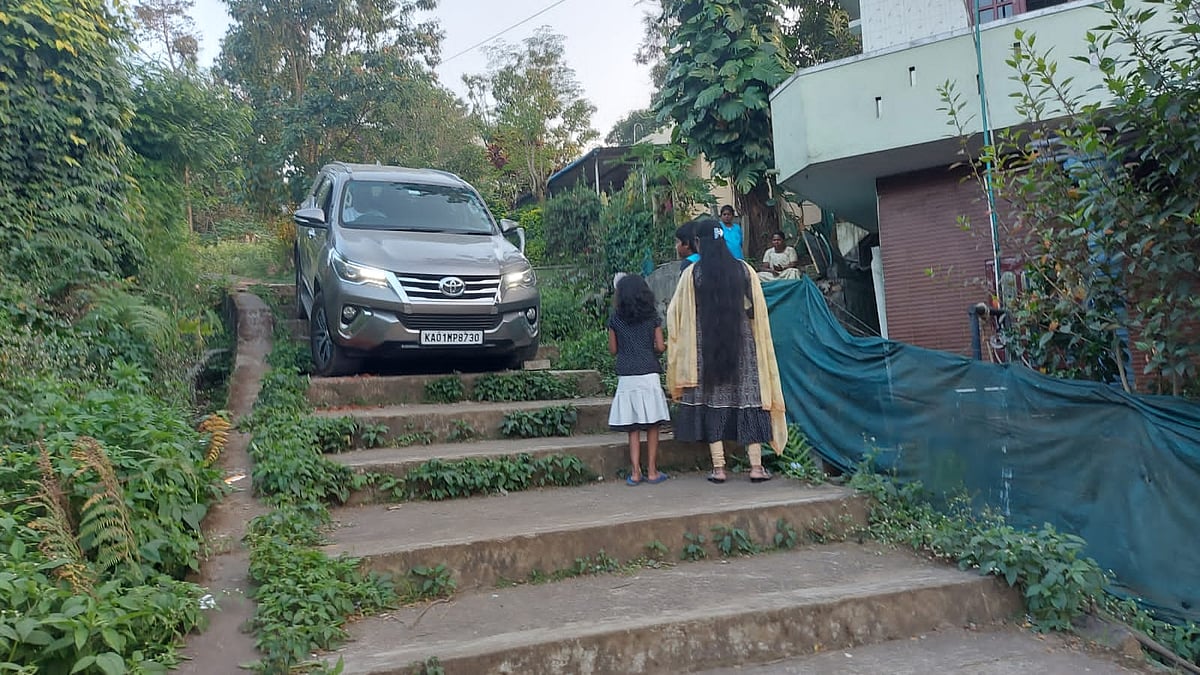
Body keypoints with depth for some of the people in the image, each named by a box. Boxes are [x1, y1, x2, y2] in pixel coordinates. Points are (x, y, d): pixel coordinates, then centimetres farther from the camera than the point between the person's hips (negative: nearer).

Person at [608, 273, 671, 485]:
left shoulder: (615, 318, 0)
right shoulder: (652, 317, 1)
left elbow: (613, 349, 4)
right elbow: (660, 347, 0)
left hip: (626, 378, 1)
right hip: (649, 375, 0)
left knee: (633, 428, 6)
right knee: (652, 426, 7)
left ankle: (635, 472, 3)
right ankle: (652, 471, 10)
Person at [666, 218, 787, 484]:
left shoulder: (692, 274, -5)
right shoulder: (744, 270, 0)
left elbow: (675, 314, 1)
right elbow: (757, 314, 4)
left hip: (706, 350, -1)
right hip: (742, 346, 2)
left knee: (713, 402, 4)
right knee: (748, 400, 6)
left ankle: (718, 468, 4)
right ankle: (756, 466, 6)